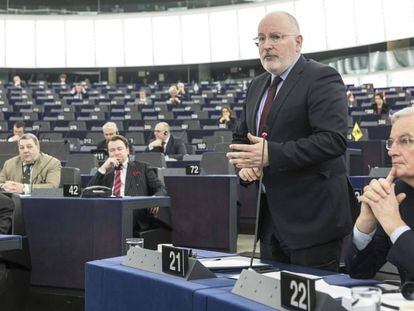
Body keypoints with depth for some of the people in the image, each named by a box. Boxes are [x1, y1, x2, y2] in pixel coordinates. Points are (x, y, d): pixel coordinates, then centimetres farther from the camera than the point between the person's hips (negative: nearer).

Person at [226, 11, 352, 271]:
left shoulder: (322, 78, -10)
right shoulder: (258, 86, 16)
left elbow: (334, 139, -21)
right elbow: (241, 138, 22)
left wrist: (271, 154, -26)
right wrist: (244, 164, -1)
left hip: (311, 217, -8)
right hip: (271, 217, 8)